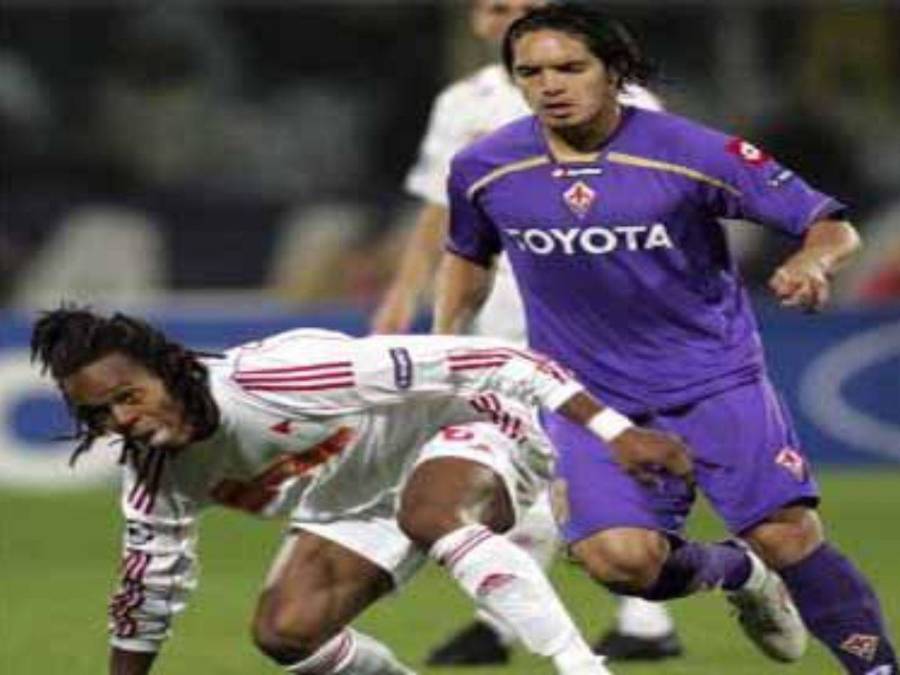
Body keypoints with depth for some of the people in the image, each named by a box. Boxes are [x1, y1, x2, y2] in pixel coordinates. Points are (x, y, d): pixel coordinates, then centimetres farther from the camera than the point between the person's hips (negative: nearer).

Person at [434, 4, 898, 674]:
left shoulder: (693, 152, -14)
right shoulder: (483, 169, -3)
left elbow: (832, 226, -11)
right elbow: (468, 254, 20)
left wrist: (811, 262, -32)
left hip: (716, 379, -2)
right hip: (588, 395, 2)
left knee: (790, 538, -14)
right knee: (621, 560, -19)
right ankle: (727, 572, 15)